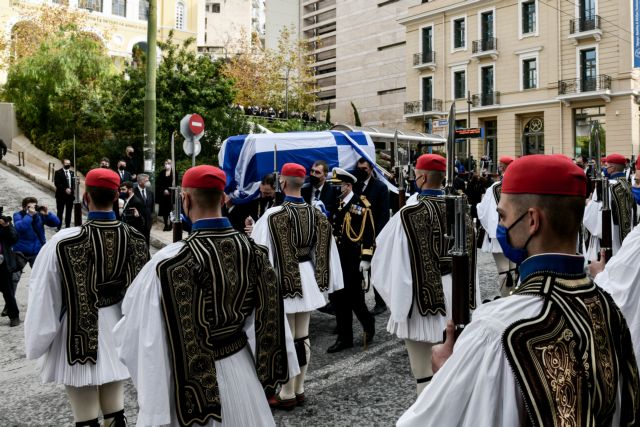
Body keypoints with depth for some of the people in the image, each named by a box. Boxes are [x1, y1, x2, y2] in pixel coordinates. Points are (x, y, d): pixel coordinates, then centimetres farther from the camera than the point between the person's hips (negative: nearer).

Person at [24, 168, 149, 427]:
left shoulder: (63, 242, -19)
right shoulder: (135, 239, -7)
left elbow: (44, 298, -11)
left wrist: (37, 343, 3)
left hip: (79, 337, -4)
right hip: (118, 333, 4)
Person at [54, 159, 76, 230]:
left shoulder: (72, 173, 12)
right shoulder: (58, 172, -3)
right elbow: (57, 183, -11)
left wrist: (73, 191, -5)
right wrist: (65, 189, -19)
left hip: (70, 194, 4)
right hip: (61, 195, -4)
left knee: (69, 212, 8)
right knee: (60, 212, 2)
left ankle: (68, 226, 15)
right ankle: (58, 227, 7)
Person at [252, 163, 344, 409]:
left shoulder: (273, 216, -16)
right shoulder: (317, 214, 1)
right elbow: (326, 253, 6)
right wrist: (324, 283, 14)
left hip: (284, 282, -6)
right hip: (308, 281, 6)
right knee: (302, 337, 15)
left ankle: (287, 395, 15)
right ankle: (299, 390, 26)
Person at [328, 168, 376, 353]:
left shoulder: (361, 204, -8)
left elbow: (368, 233, -12)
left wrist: (366, 258, -17)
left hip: (353, 261, -7)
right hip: (337, 259, 7)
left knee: (354, 297, 0)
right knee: (339, 298, 9)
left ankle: (368, 322, 29)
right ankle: (344, 337, 19)